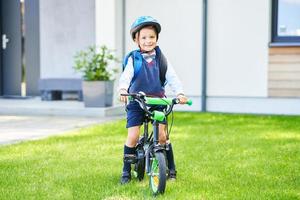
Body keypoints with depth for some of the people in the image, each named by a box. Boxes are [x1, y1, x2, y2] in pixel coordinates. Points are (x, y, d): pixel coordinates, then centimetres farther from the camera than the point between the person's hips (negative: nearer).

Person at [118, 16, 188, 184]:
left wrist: (179, 93, -21)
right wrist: (123, 90, -39)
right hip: (136, 102, -1)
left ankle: (171, 169, 15)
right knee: (133, 137, -6)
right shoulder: (133, 59, -4)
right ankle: (126, 171, 10)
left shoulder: (161, 59, 2)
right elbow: (126, 76, -18)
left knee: (162, 135, -1)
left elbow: (172, 77, -4)